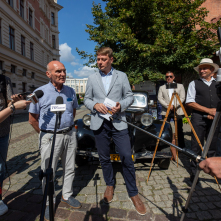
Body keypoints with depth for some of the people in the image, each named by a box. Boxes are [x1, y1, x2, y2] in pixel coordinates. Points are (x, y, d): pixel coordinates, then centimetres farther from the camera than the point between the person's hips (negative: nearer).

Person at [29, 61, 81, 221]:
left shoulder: (70, 91, 4)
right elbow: (33, 119, -1)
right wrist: (45, 134, -1)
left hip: (70, 135, 4)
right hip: (50, 137, -4)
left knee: (70, 168, 14)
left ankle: (67, 195, 35)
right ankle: (49, 203, 27)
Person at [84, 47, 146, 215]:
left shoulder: (122, 76, 7)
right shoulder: (92, 78, 11)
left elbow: (129, 96, 7)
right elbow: (87, 99, 11)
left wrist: (121, 105, -14)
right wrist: (95, 105, -11)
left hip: (118, 122, -2)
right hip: (99, 124, 2)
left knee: (127, 158, -4)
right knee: (104, 158, 13)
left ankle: (133, 193, 15)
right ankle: (110, 185, 36)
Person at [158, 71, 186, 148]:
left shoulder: (180, 86, 13)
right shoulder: (162, 87, 15)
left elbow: (182, 98, 3)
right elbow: (159, 98, 3)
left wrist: (174, 105, -12)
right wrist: (167, 106, -12)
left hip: (177, 111, -1)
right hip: (166, 111, 1)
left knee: (179, 130, 1)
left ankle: (181, 146, 10)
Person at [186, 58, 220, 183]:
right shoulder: (194, 83, 6)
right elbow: (190, 103, -3)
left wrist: (216, 113, -8)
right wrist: (209, 110, -9)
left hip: (214, 119, 3)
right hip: (198, 118, -3)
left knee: (212, 147, 11)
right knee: (197, 147, 0)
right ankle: (194, 173, 9)